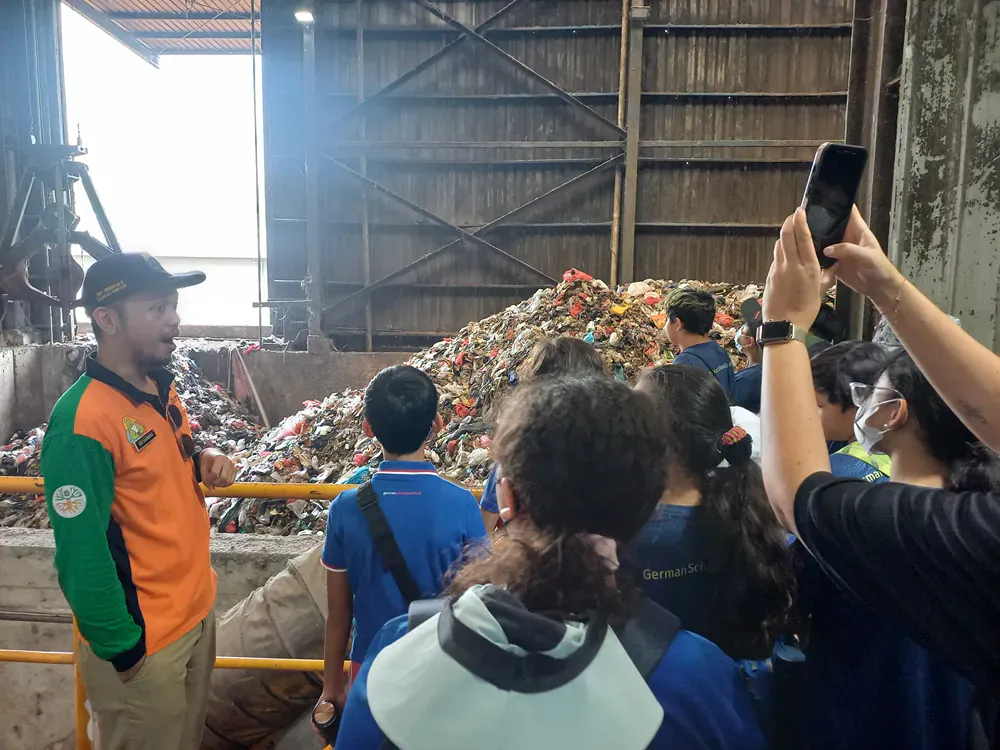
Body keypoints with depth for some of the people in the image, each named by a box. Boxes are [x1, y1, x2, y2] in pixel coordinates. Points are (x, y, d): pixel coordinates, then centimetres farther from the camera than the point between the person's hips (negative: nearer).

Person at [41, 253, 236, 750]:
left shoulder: (162, 390, 2)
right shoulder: (81, 423, -25)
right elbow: (81, 558, -22)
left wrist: (204, 463, -3)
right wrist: (121, 649, -15)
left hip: (197, 610, 8)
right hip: (143, 641, -8)